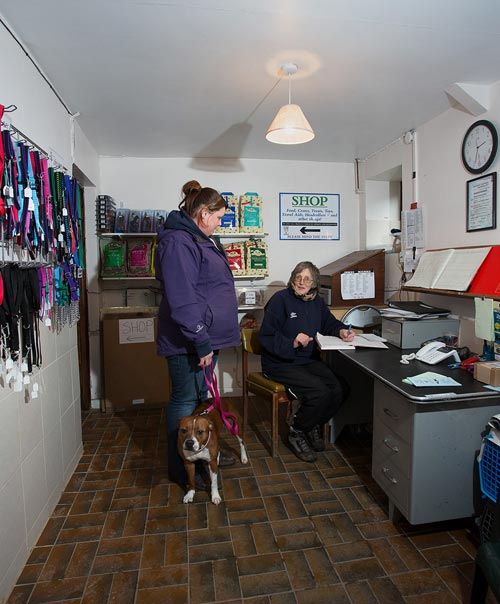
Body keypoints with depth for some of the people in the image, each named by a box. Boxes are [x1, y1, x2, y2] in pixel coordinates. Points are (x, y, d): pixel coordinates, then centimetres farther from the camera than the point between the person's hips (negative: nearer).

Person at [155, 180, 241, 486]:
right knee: (185, 400, 3)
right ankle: (181, 469, 20)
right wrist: (201, 342, -23)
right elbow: (182, 299, -25)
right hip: (188, 341, -10)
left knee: (200, 395, 20)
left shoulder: (205, 239, 15)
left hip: (208, 335, 10)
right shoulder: (178, 242, -18)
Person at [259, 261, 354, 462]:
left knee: (341, 389, -14)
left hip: (309, 360, 7)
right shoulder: (280, 300, -11)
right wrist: (292, 343, -28)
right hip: (280, 363, -7)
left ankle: (314, 426, 13)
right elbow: (266, 337, -14)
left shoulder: (317, 302, 10)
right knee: (320, 393, -26)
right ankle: (297, 433, 2)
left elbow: (329, 323, 22)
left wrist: (341, 331, 0)